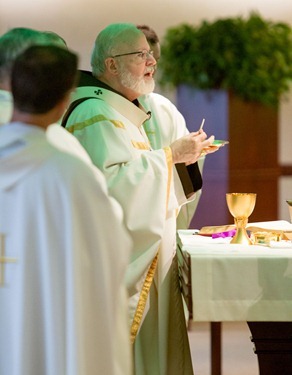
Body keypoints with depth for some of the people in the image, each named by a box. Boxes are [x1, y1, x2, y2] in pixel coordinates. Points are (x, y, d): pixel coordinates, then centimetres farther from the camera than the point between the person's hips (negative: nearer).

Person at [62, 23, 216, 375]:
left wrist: (179, 157, 8)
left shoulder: (123, 112, 18)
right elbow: (113, 181, -27)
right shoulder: (95, 115, -15)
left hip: (143, 259, 10)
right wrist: (170, 154, -20)